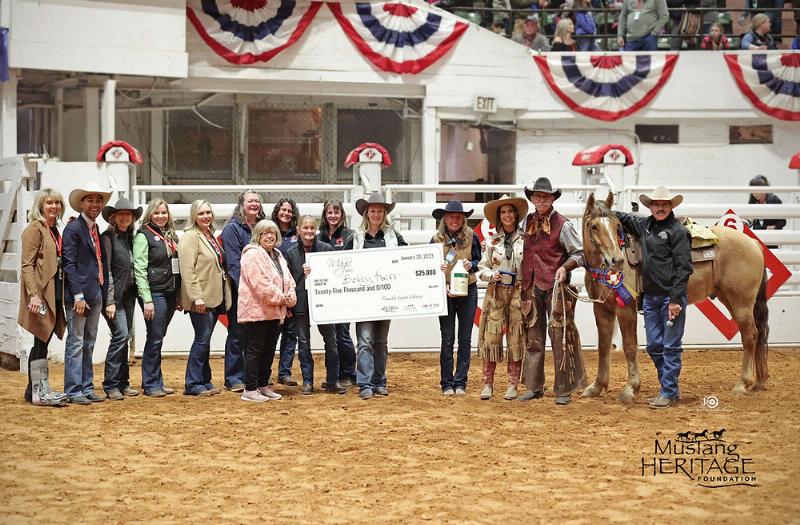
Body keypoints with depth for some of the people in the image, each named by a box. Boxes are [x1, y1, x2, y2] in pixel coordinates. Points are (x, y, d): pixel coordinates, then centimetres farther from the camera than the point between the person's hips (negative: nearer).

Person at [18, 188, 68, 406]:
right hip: (41, 294, -8)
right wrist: (34, 294, -23)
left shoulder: (54, 230, 17)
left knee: (44, 343, 10)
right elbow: (27, 265, -14)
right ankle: (37, 392, -3)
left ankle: (41, 389, 15)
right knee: (41, 343, -6)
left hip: (54, 294, 8)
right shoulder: (34, 229, -8)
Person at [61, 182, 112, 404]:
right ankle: (73, 391, -3)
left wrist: (103, 293, 11)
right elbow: (69, 264, -13)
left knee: (88, 344, 12)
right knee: (75, 343, -5)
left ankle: (86, 388, 18)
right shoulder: (73, 228, -8)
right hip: (79, 295, -8)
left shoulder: (96, 230, 16)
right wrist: (78, 295, -18)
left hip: (96, 294, 8)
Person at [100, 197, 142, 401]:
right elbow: (105, 270, -12)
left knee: (124, 338, 9)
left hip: (129, 295, 7)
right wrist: (110, 301, -16)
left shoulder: (130, 237, 12)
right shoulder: (108, 238, -8)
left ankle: (123, 383, 15)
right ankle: (111, 385, -7)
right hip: (114, 295, -7)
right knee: (121, 335, -13)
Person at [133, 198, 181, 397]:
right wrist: (147, 299, -18)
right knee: (155, 339, -4)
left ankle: (156, 382, 17)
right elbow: (140, 269, -12)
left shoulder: (171, 235, 15)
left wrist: (179, 296, 13)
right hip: (154, 293, -6)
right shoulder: (143, 235, -6)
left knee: (158, 338, 12)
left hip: (170, 294, 6)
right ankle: (151, 385, 2)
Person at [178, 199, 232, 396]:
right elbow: (187, 270, -18)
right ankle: (193, 384, -2)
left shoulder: (211, 237, 16)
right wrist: (197, 297, -24)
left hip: (214, 297, 8)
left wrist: (225, 295, 18)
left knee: (205, 340, 12)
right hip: (200, 299, -8)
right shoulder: (190, 237, -11)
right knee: (202, 339, -7)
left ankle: (204, 381, 17)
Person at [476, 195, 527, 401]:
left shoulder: (526, 240, 2)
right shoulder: (491, 242, 8)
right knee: (491, 337, -2)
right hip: (496, 292, 1)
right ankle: (488, 384, 3)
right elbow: (482, 267, 9)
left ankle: (512, 385, 7)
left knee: (516, 338, 0)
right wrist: (491, 275, -9)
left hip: (518, 293, -1)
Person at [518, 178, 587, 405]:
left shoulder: (562, 224, -5)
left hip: (554, 286, -5)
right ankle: (534, 386, 20)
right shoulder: (527, 222, 10)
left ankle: (564, 390, 2)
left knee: (560, 336, -3)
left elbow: (579, 254, -3)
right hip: (531, 286, 5)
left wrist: (565, 267, -19)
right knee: (533, 337, 11)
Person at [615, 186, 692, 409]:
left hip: (671, 296, -8)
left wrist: (675, 299, -18)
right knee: (654, 346, 12)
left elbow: (684, 268, -14)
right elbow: (626, 219, 31)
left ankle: (669, 392, 6)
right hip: (651, 296, 8)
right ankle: (670, 388, 24)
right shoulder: (644, 225, 9)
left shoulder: (677, 231, -11)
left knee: (671, 346, 0)